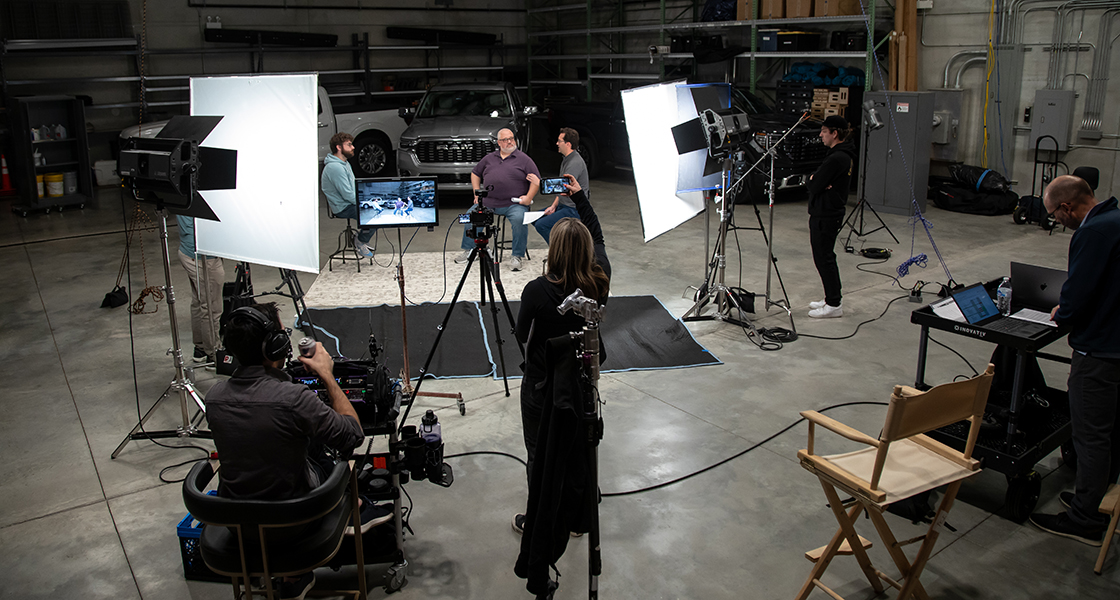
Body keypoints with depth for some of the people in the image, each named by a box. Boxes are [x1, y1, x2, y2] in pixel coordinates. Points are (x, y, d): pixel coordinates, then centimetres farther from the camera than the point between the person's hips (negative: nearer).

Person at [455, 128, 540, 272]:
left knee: (519, 219, -32)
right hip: (487, 202, 4)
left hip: (513, 204, -4)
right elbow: (475, 173, 26)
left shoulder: (523, 159, 5)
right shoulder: (489, 158, 17)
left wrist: (528, 198, -11)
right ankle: (468, 250, 7)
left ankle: (517, 256, -20)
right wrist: (477, 194, 14)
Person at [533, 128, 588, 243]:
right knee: (534, 219, 10)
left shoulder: (575, 163, -20)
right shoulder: (566, 159, 13)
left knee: (541, 225, -21)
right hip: (563, 205, 11)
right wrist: (554, 206, 5)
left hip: (574, 209, -11)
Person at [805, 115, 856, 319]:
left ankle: (834, 305, 3)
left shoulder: (836, 158, -21)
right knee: (826, 258, 17)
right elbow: (814, 181, 13)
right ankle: (831, 299, 25)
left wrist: (813, 180, -1)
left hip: (825, 216, -10)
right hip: (830, 213, 10)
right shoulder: (844, 155, 13)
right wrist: (816, 181, -7)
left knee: (823, 259, -3)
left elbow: (814, 186, -20)